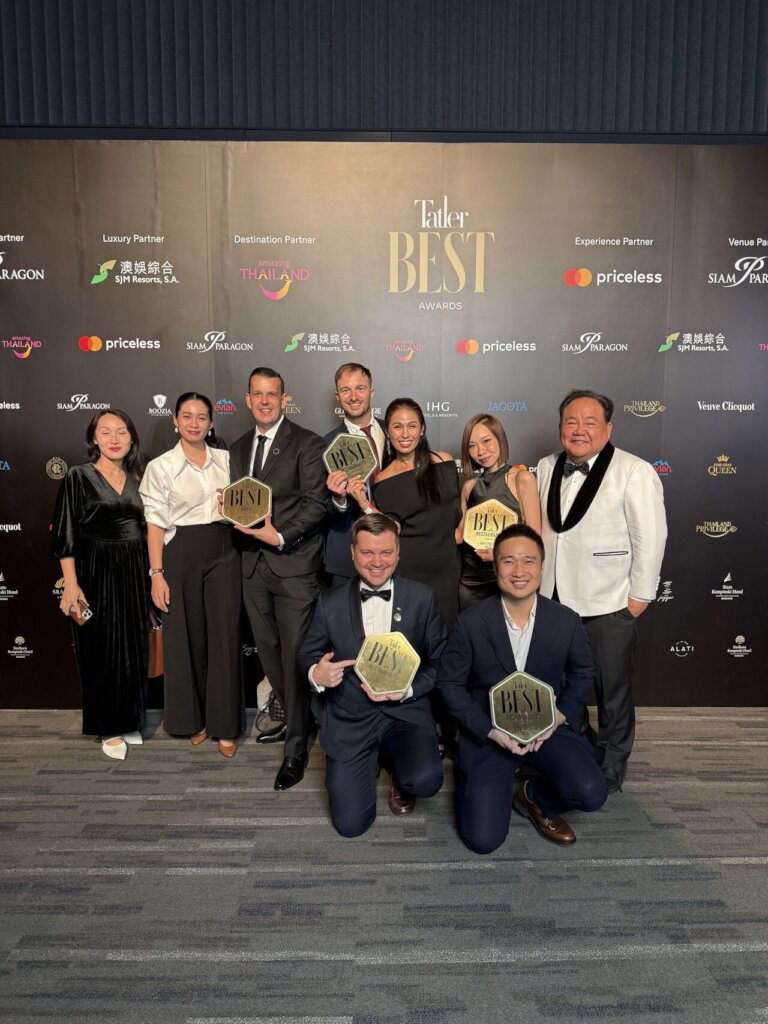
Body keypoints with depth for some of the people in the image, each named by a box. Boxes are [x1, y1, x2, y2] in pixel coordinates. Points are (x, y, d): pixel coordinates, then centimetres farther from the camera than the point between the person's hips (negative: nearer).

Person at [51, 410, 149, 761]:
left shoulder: (137, 478, 9)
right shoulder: (78, 477, -4)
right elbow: (66, 535, -7)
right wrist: (71, 584, -14)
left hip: (134, 574, 4)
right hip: (97, 574, -4)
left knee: (133, 650, 10)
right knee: (103, 652, 3)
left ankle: (129, 721, 25)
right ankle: (110, 729, 17)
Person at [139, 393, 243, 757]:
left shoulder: (226, 459, 8)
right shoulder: (160, 466, -1)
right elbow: (155, 524, -3)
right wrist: (157, 574, -8)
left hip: (223, 552, 2)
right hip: (181, 555, -2)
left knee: (224, 637, 1)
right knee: (186, 638, 7)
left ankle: (225, 725, 13)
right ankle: (194, 719, 26)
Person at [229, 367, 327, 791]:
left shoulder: (306, 444, -4)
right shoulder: (238, 449, 16)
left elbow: (316, 503, -10)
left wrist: (280, 536, -20)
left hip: (293, 565, -6)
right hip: (253, 565, 6)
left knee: (294, 657, -3)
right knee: (269, 654, 14)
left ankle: (295, 749, 9)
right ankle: (294, 719, 34)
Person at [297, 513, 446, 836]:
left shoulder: (423, 599, -2)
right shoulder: (331, 602, 0)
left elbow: (438, 662, 0)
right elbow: (307, 655, 7)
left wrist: (407, 690, -18)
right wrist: (316, 673, -17)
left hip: (405, 712, 0)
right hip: (349, 718, 1)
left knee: (425, 781, -28)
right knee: (350, 823, -6)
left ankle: (396, 765, 11)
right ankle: (374, 759, 26)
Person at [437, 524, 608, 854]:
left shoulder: (566, 621, -10)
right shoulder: (471, 622, -16)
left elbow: (581, 674, 8)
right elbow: (449, 682, -5)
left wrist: (561, 716, -9)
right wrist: (490, 729, -16)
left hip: (546, 727, 2)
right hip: (487, 732, -1)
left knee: (592, 793, -23)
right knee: (483, 840, -9)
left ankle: (533, 796, 11)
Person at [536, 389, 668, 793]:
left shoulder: (634, 472, -13)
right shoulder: (547, 468, 6)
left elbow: (650, 537, -12)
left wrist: (639, 596, -10)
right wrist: (534, 574, 9)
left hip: (609, 606, -5)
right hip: (554, 599, 5)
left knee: (612, 691, 10)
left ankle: (611, 768, 31)